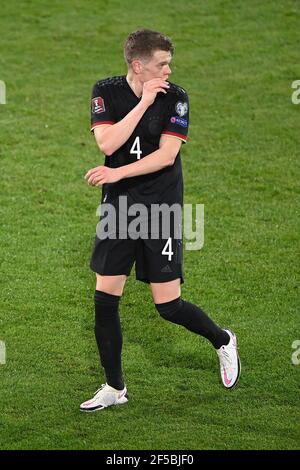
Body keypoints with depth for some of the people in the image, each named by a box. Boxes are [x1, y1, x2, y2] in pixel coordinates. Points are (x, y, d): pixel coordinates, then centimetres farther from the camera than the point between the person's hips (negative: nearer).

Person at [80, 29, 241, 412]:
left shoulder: (174, 97, -6)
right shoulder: (106, 92, -1)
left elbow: (166, 155, -13)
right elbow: (107, 143, -15)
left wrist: (117, 173, -20)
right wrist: (144, 102, -18)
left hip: (161, 208, -2)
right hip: (117, 207, 3)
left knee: (168, 305, -4)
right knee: (104, 299, 0)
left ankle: (222, 341, 26)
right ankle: (114, 388, 14)